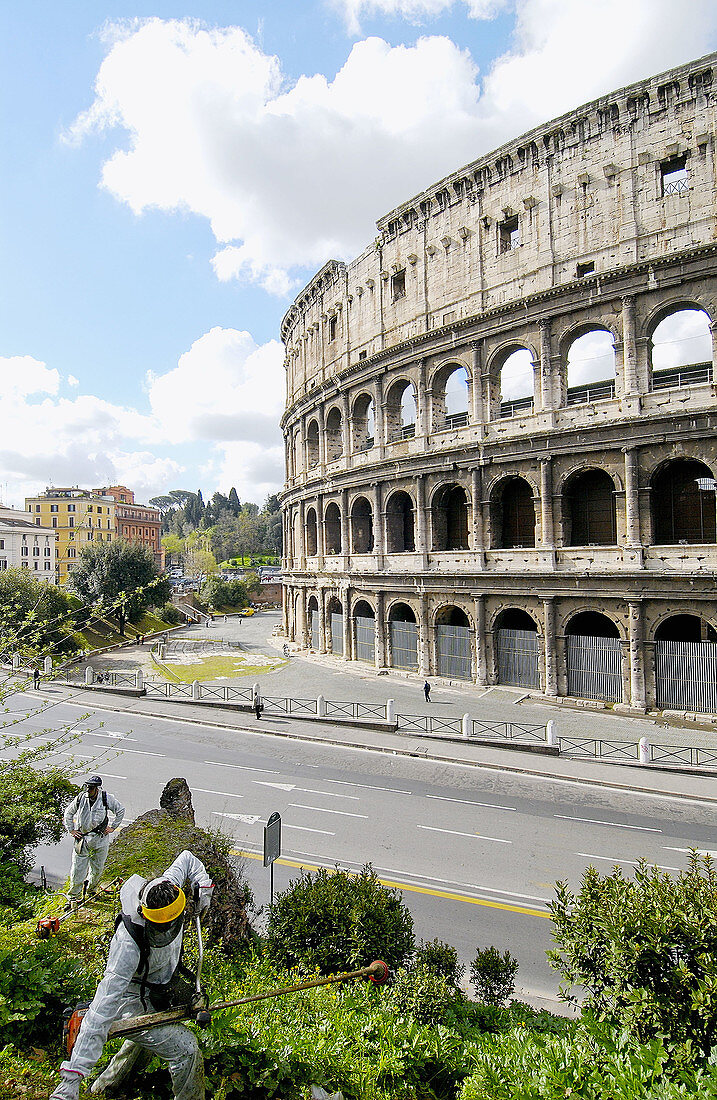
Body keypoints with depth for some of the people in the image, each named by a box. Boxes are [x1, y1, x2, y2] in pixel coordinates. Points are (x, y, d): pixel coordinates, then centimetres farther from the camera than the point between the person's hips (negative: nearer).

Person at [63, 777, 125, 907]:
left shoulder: (107, 799, -9)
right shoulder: (80, 798, -5)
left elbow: (120, 810, 4)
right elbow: (68, 812, 13)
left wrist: (113, 827, 2)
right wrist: (71, 830, 7)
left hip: (100, 839, 0)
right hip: (82, 837, 0)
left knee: (97, 868, 10)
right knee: (77, 869, 1)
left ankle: (90, 888, 35)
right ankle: (74, 896, 21)